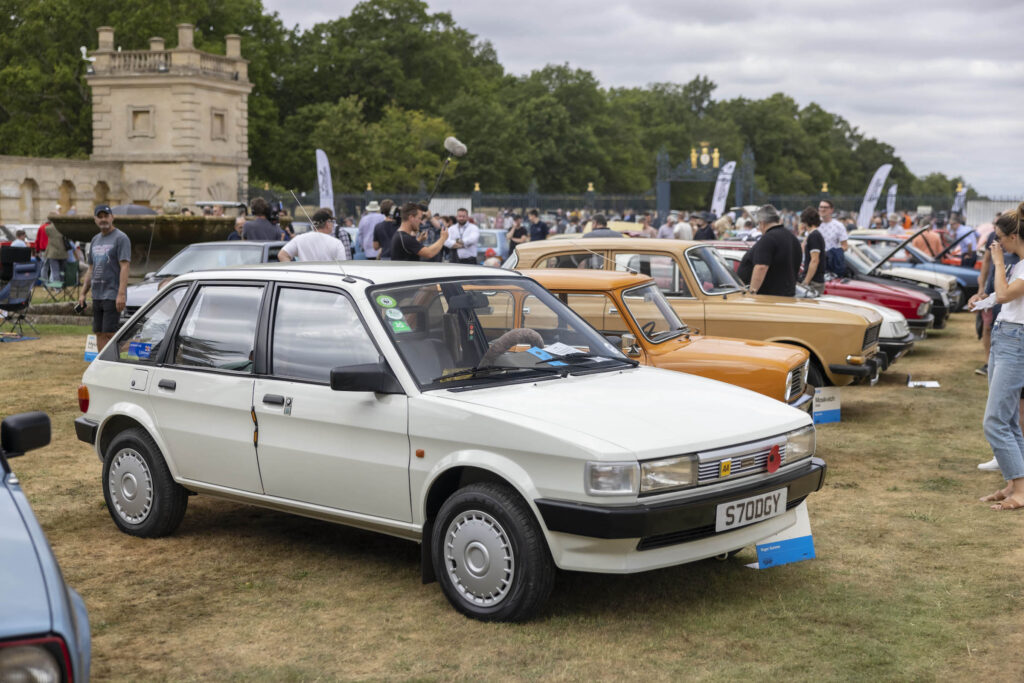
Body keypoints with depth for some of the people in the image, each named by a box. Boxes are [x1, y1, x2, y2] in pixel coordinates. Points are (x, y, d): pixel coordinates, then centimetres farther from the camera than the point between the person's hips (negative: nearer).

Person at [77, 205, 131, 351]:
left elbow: (124, 267, -14)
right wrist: (83, 293, 18)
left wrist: (121, 294, -22)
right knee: (99, 334, 8)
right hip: (97, 295, 8)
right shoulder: (95, 240, 18)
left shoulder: (121, 238, -6)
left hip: (112, 296, -7)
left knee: (109, 333, -11)